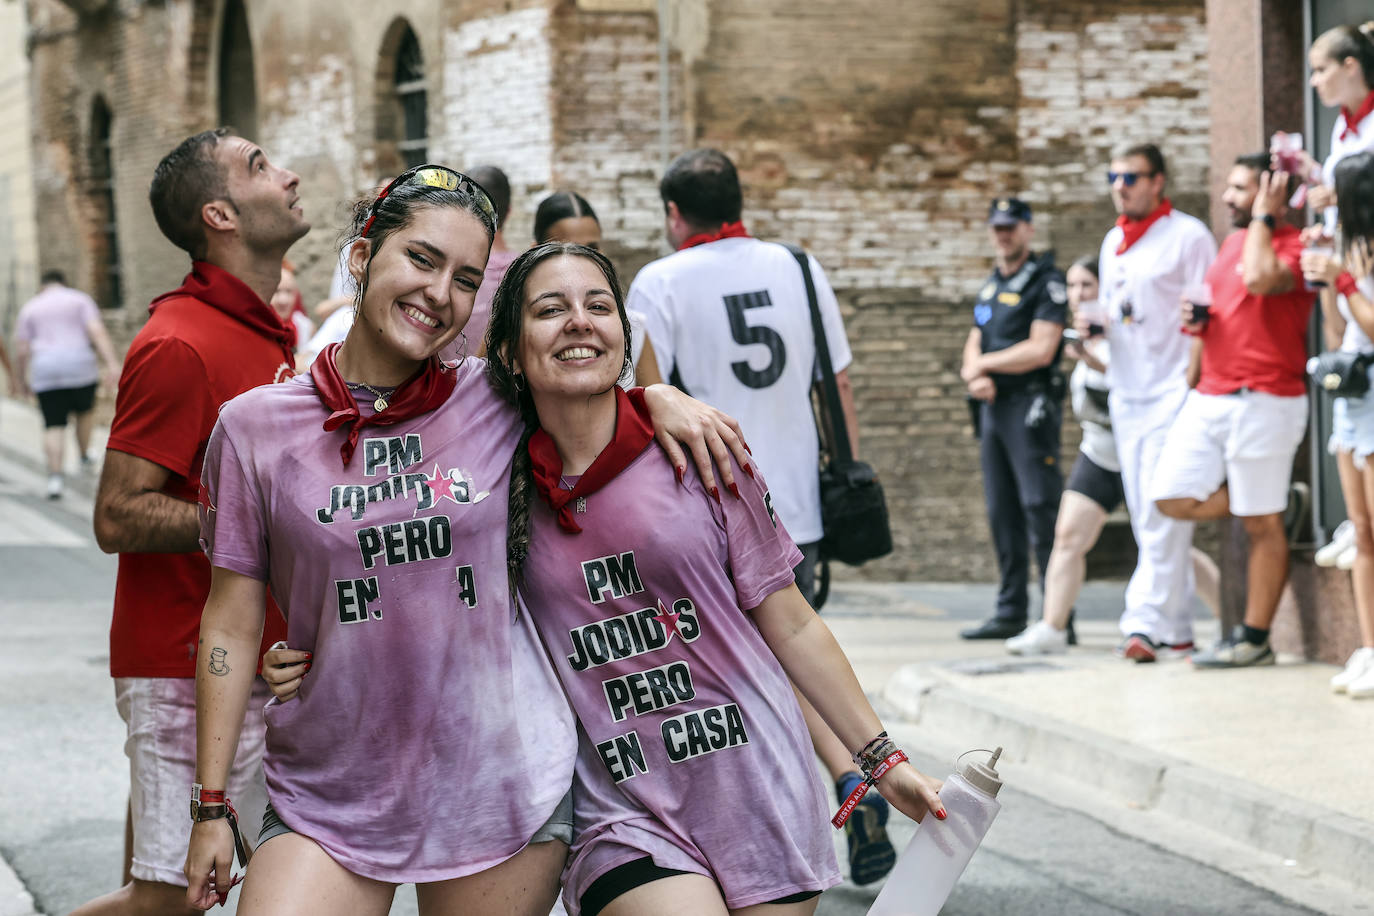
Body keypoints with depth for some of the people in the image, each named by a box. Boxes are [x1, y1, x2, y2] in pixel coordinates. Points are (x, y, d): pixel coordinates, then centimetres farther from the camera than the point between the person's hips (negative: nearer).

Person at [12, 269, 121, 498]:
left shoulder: (29, 309, 11)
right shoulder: (80, 300, 6)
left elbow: (21, 351, 5)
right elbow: (98, 332, -9)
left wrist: (20, 380, 20)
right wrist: (112, 364, -17)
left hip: (46, 374, 1)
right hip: (79, 368, -1)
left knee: (54, 427, 4)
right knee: (85, 410, 27)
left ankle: (55, 478, -13)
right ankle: (84, 457, 39)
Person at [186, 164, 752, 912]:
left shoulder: (499, 403, 2)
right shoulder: (254, 427, 0)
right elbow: (231, 626, 3)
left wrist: (657, 397, 1)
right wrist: (212, 808, 2)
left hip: (502, 787, 1)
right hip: (329, 796, -1)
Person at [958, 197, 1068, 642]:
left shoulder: (1045, 281, -6)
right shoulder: (991, 285, 20)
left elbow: (1040, 350, -15)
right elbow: (973, 346, 18)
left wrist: (984, 364, -5)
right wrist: (976, 377, -4)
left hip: (1031, 405, -8)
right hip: (994, 406, 9)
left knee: (1041, 509, -12)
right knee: (1001, 513, 9)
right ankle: (1010, 613, 14)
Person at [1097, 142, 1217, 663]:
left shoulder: (1188, 236, -5)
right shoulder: (1112, 243, 17)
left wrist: (1198, 383, -17)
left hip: (1172, 393, -8)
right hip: (1126, 396, 8)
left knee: (1163, 513, -14)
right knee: (1146, 519, 7)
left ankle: (1146, 622, -18)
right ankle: (1177, 629, 13)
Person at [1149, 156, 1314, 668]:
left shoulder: (1291, 247, -9)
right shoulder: (1233, 242, 17)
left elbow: (1260, 279, -32)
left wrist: (1263, 218, -17)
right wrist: (1197, 316, 8)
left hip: (1263, 400, -8)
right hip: (1210, 395, 8)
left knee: (1262, 525, -1)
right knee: (1174, 499, -1)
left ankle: (1254, 639, 6)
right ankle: (1273, 503, 19)